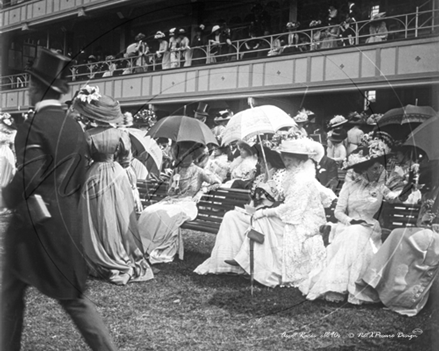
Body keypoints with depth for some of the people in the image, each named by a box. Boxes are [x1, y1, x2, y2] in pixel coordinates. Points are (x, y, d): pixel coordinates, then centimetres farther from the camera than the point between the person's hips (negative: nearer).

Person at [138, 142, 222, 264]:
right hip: (172, 200, 5)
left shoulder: (198, 171, 4)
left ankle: (164, 252, -28)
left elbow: (217, 182, 2)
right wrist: (174, 185, -5)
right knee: (148, 213, -25)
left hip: (187, 204, -5)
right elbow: (170, 192, 17)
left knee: (167, 215, -37)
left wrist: (201, 191, -7)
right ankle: (148, 247, -21)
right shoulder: (176, 171, 17)